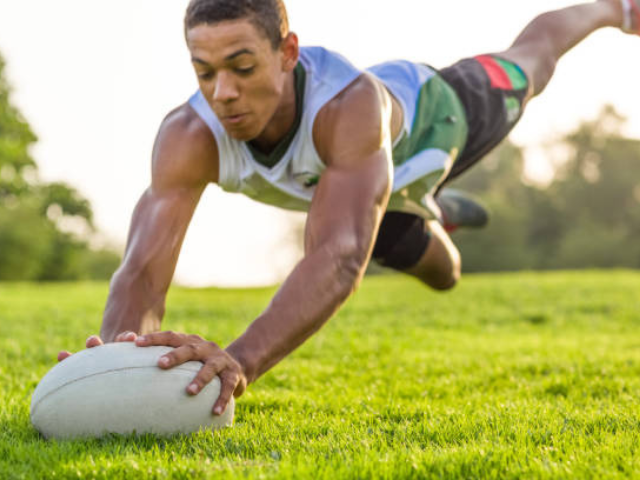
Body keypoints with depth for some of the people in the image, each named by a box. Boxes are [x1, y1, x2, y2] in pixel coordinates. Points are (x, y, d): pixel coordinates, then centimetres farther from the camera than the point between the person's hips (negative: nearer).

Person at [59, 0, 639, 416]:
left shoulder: (349, 102, -57)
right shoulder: (189, 136, -46)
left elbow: (339, 260, -70)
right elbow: (141, 273, -54)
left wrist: (238, 360, -87)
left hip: (429, 114, -3)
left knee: (525, 68, 33)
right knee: (441, 273, 33)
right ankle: (431, 210, 72)